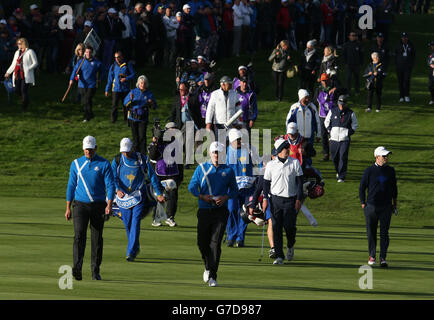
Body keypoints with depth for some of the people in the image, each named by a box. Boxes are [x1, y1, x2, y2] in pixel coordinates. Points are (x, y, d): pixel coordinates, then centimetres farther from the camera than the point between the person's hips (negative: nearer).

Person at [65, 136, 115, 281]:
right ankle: (77, 268, -30)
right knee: (79, 235, -17)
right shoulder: (76, 164, 7)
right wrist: (68, 208, 6)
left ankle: (95, 271, 13)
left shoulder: (104, 164, 1)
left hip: (98, 206, 0)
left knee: (97, 239, 3)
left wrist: (109, 205, -18)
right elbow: (71, 186, 11)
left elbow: (110, 185, -4)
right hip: (80, 205, 0)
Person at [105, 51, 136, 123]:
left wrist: (126, 79, -17)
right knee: (114, 105, -7)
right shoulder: (113, 66, 7)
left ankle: (126, 119, 19)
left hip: (125, 89, 0)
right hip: (115, 89, 0)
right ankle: (113, 120, -2)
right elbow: (110, 79, 10)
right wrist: (107, 90, 8)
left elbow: (133, 74, 1)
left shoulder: (128, 65, 2)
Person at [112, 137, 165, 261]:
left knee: (135, 222, -13)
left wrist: (159, 193, 1)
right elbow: (113, 177, -8)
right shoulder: (117, 160, 1)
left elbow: (152, 176, 4)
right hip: (123, 195, 2)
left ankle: (131, 252, -17)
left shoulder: (142, 159, -1)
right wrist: (117, 189, -28)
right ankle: (136, 247, 29)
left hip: (139, 196, -2)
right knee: (128, 224, 8)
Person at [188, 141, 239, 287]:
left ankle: (212, 276, -12)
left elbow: (234, 189, 15)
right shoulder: (202, 168, 10)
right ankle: (208, 267, 29)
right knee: (202, 242, 1)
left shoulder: (228, 171, 9)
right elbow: (192, 186, 7)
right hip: (204, 210, 1)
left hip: (221, 211, -1)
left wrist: (225, 197, -5)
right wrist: (202, 196, -11)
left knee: (215, 242, -11)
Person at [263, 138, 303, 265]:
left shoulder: (295, 163, 2)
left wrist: (299, 199, -2)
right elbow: (266, 182, 10)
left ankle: (290, 246, 27)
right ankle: (279, 256, -1)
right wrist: (265, 198, 0)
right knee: (276, 228, -4)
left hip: (290, 199, -1)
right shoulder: (271, 165, 4)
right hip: (276, 199, 1)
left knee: (290, 226, -5)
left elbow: (300, 182, 4)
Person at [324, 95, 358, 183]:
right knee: (334, 157, 8)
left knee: (343, 157, -11)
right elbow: (326, 122, 18)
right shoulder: (332, 111, 7)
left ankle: (341, 176, -8)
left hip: (345, 139, -3)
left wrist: (350, 132, -2)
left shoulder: (350, 113, 2)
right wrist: (329, 130, 3)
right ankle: (338, 171, 35)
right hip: (334, 138, 3)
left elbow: (355, 124, 12)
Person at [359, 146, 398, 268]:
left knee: (384, 232, -4)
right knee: (371, 232, 6)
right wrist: (363, 204, -3)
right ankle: (372, 256, 20)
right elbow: (362, 187, 2)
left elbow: (394, 188, 18)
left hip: (386, 207, 1)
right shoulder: (369, 171, -3)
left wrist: (395, 203, 17)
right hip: (371, 207, -1)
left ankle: (383, 258, -5)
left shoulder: (390, 171, 7)